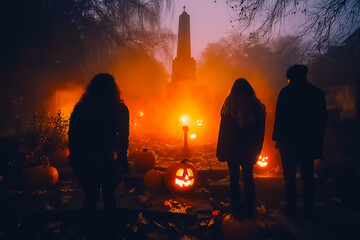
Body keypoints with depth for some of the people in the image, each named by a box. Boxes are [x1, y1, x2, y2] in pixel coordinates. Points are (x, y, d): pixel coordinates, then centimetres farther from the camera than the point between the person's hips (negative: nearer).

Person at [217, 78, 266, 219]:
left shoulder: (228, 106, -10)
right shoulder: (257, 107, -5)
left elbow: (224, 131, -7)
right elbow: (260, 132, 2)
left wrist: (221, 152, 1)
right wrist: (256, 150, 13)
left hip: (232, 149, -2)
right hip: (249, 150, 2)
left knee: (234, 179, 8)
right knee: (248, 178, 16)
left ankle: (237, 211, 17)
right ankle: (249, 210, 25)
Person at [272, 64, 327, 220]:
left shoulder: (286, 92, -6)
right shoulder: (318, 93, 7)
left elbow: (279, 118, -10)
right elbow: (322, 120, 10)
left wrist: (278, 139, -3)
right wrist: (318, 143, 15)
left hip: (290, 142, -4)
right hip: (310, 143, 4)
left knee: (289, 177, 5)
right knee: (307, 176, 14)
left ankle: (291, 210, 11)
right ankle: (308, 210, 23)